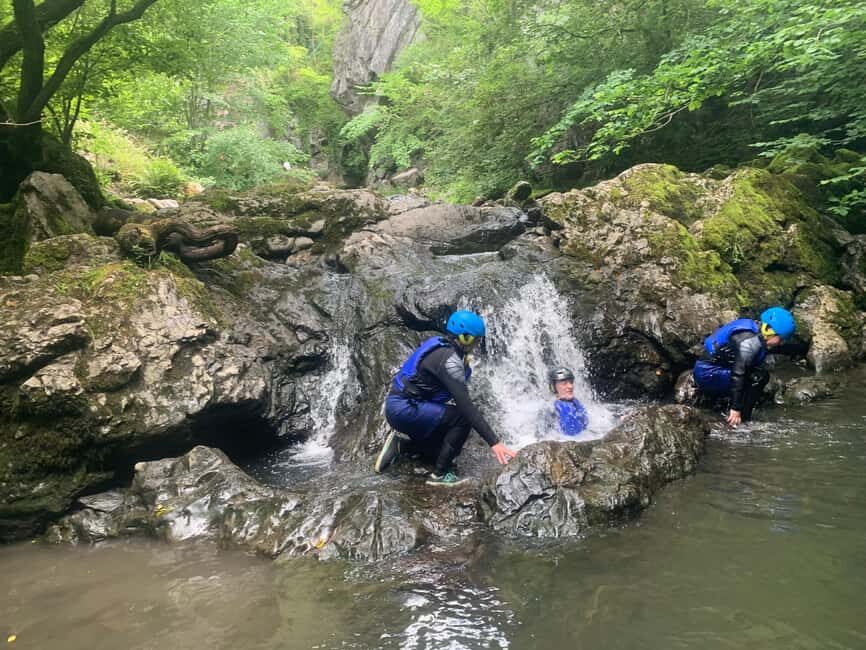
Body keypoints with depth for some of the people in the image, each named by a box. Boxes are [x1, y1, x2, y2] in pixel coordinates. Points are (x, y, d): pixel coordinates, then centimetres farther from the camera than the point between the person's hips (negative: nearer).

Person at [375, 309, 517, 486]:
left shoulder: (438, 344, 7)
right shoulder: (449, 360, -22)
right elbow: (465, 405, -28)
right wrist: (494, 442, -28)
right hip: (405, 409, -10)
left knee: (448, 449, 16)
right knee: (462, 417, -18)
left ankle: (399, 445, 14)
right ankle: (439, 474, -9)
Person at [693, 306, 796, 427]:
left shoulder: (756, 334, 9)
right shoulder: (750, 342, -21)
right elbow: (738, 374, -25)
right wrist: (736, 408, -23)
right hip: (708, 375, -10)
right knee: (759, 376, -15)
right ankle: (741, 419, -9)